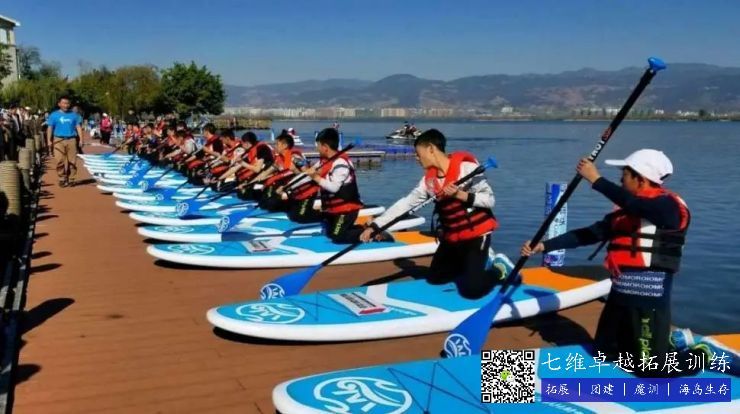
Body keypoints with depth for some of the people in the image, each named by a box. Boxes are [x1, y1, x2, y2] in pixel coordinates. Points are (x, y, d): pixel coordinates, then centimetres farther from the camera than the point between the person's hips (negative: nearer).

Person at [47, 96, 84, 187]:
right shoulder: (54, 115, 8)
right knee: (60, 161, -7)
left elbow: (78, 127, 12)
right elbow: (50, 128, 8)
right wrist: (49, 140, -1)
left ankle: (71, 179, 4)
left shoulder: (73, 115, 12)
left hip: (71, 140, 1)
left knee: (72, 161, -3)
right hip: (59, 140, -1)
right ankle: (62, 179, 1)